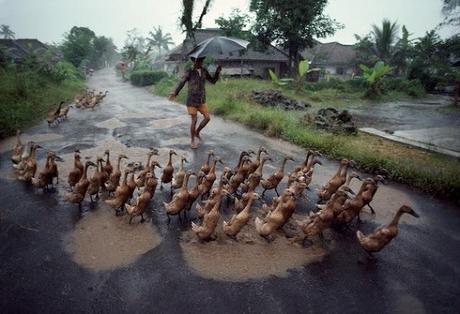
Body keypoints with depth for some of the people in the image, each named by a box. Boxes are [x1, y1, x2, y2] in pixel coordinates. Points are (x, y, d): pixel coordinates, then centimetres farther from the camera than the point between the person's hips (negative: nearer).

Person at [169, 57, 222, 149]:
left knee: (207, 118, -1)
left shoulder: (204, 71, 4)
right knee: (194, 120, -3)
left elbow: (213, 81, 9)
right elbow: (181, 83, -19)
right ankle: (192, 141, 15)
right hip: (192, 100, -5)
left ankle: (197, 132, 24)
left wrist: (217, 72, -8)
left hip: (202, 100, 5)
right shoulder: (189, 72, -10)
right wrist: (175, 93, -35)